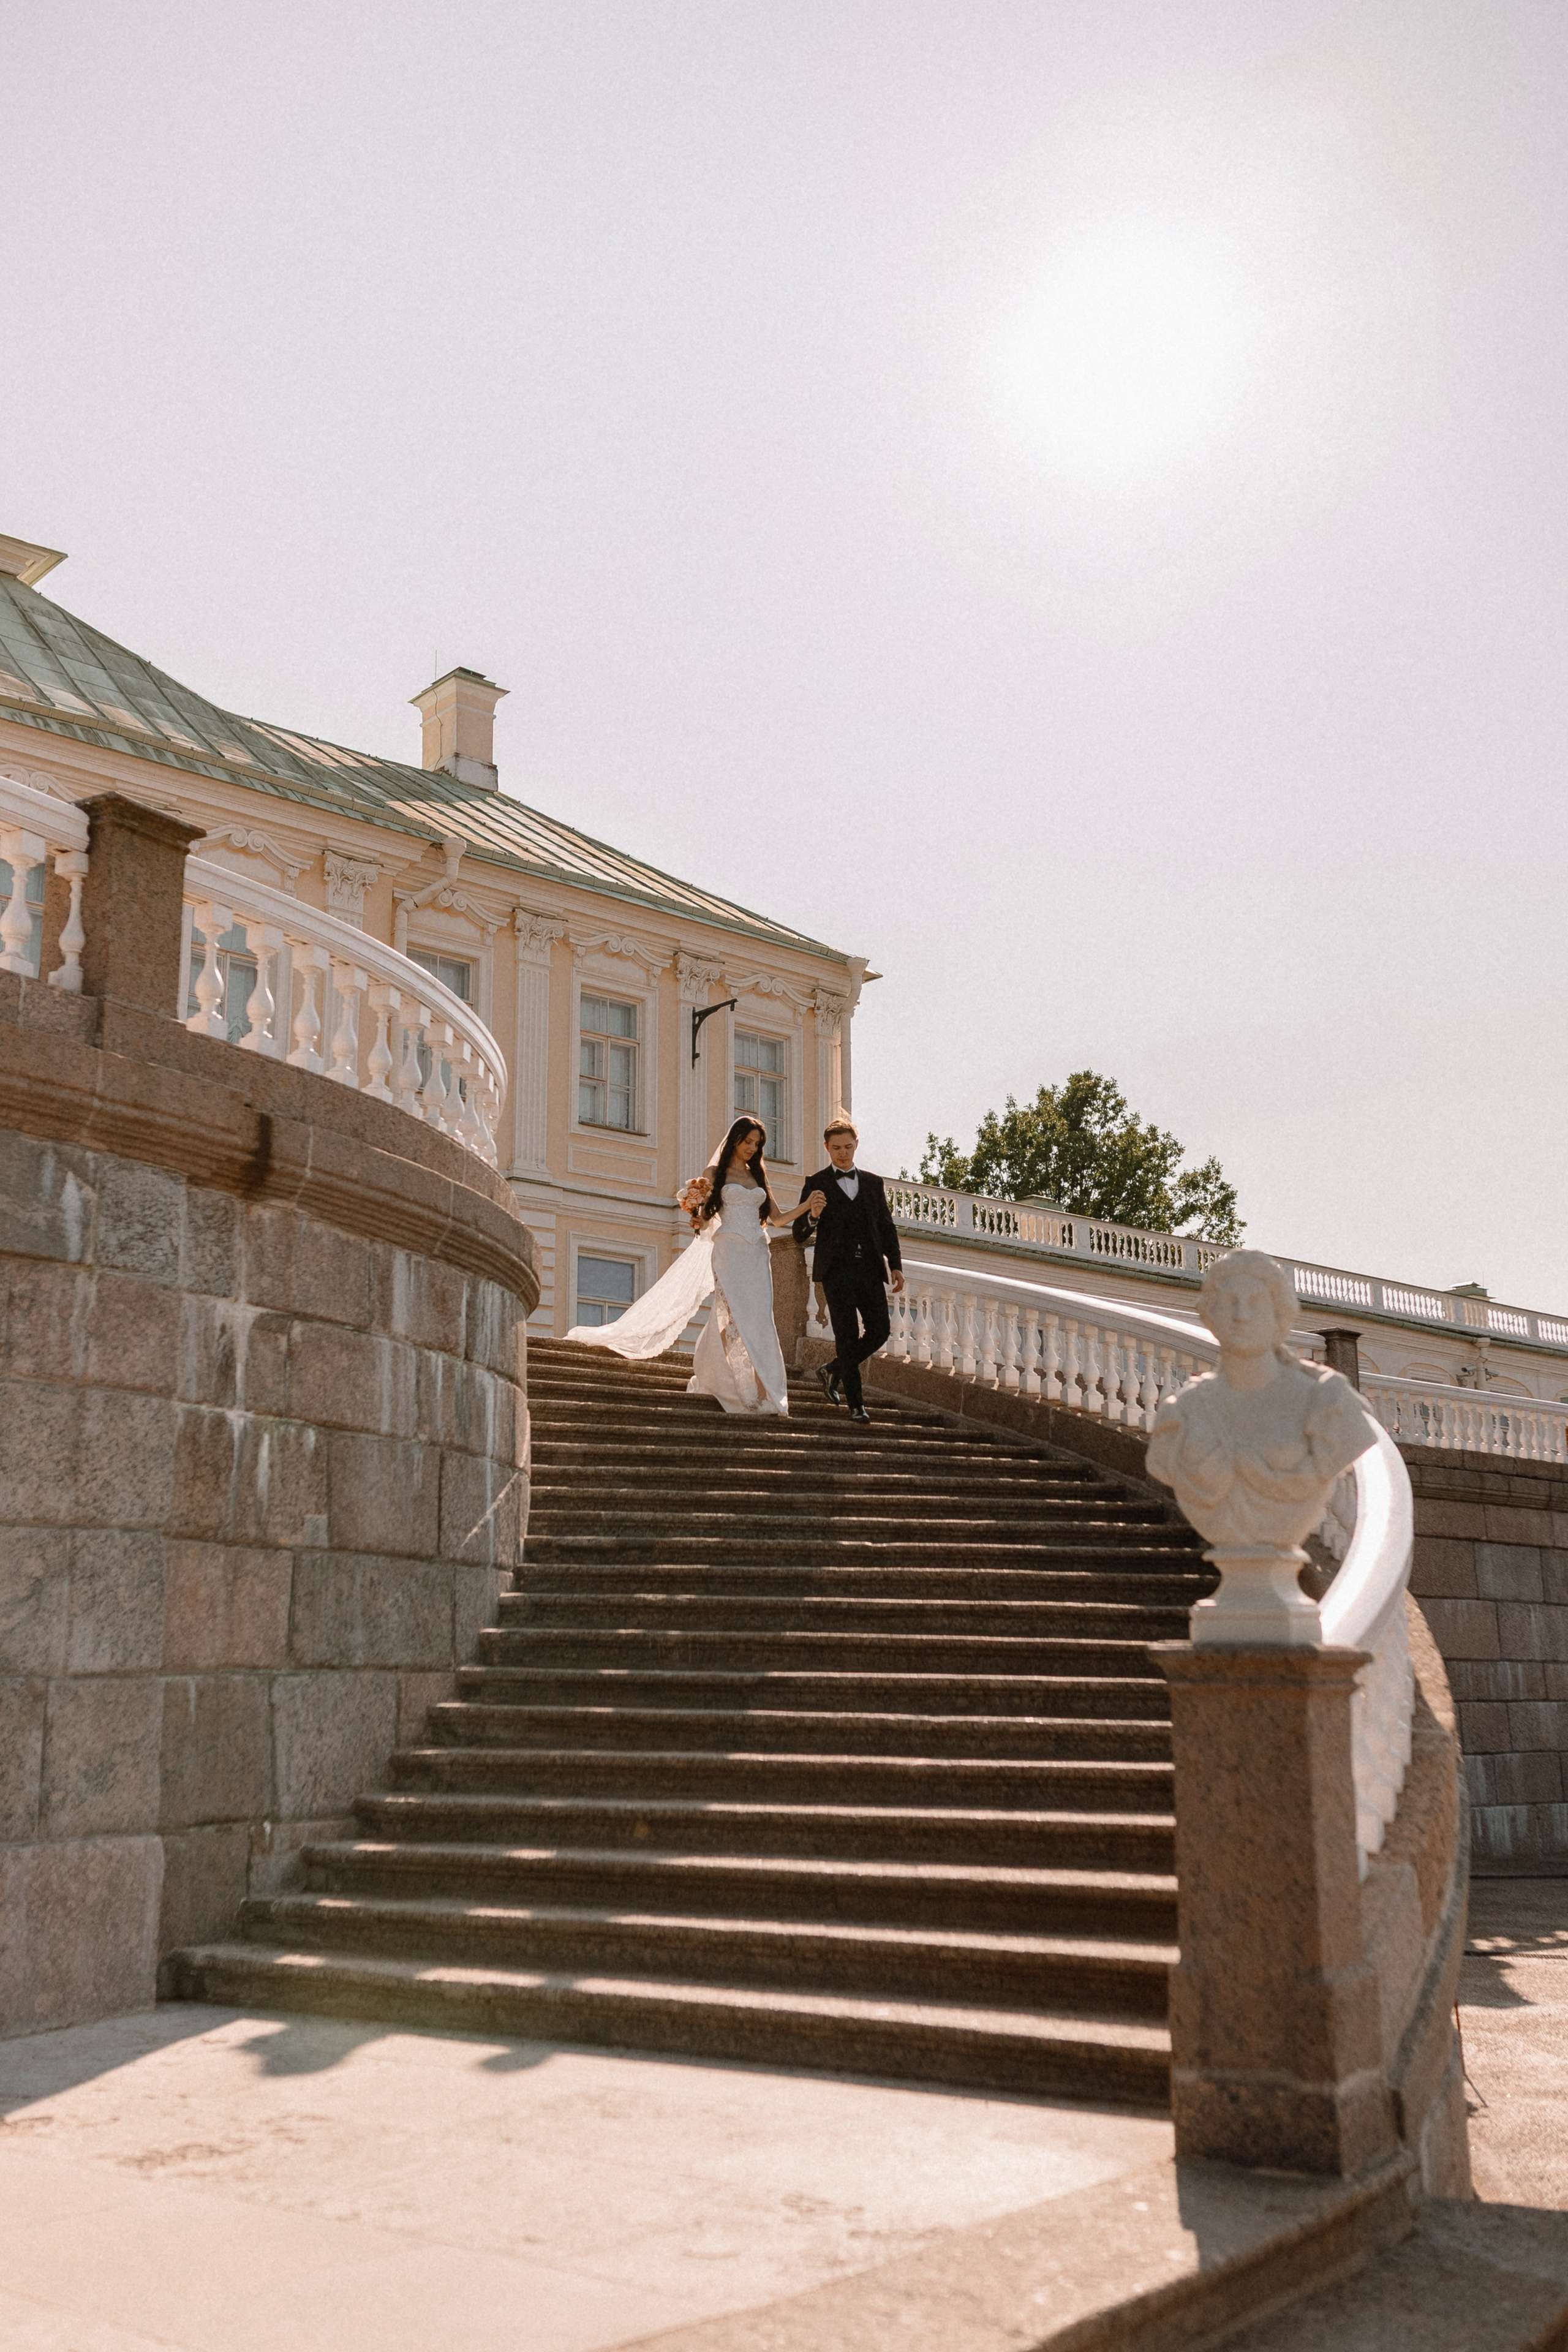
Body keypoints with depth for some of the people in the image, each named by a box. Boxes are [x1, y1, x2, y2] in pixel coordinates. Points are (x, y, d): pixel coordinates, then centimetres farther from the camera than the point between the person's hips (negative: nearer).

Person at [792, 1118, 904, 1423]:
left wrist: (896, 1265, 8)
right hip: (836, 1269, -4)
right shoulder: (816, 1184, 4)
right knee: (847, 1335, -6)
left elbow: (887, 1227, 18)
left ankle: (833, 1370, 20)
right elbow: (800, 1234, 0)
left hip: (870, 1268, 4)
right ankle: (855, 1404, 0)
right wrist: (813, 1216, -22)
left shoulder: (874, 1183, 15)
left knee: (880, 1329, -3)